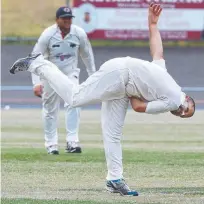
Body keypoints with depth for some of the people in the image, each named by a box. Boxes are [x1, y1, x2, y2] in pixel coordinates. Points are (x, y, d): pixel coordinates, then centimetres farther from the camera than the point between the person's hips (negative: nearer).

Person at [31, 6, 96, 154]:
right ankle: (51, 145, 17)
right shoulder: (48, 35, -20)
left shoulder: (79, 34, -14)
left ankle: (72, 142, -21)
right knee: (50, 110, 5)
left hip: (70, 74, 1)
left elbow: (87, 55, 3)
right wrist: (36, 83, -26)